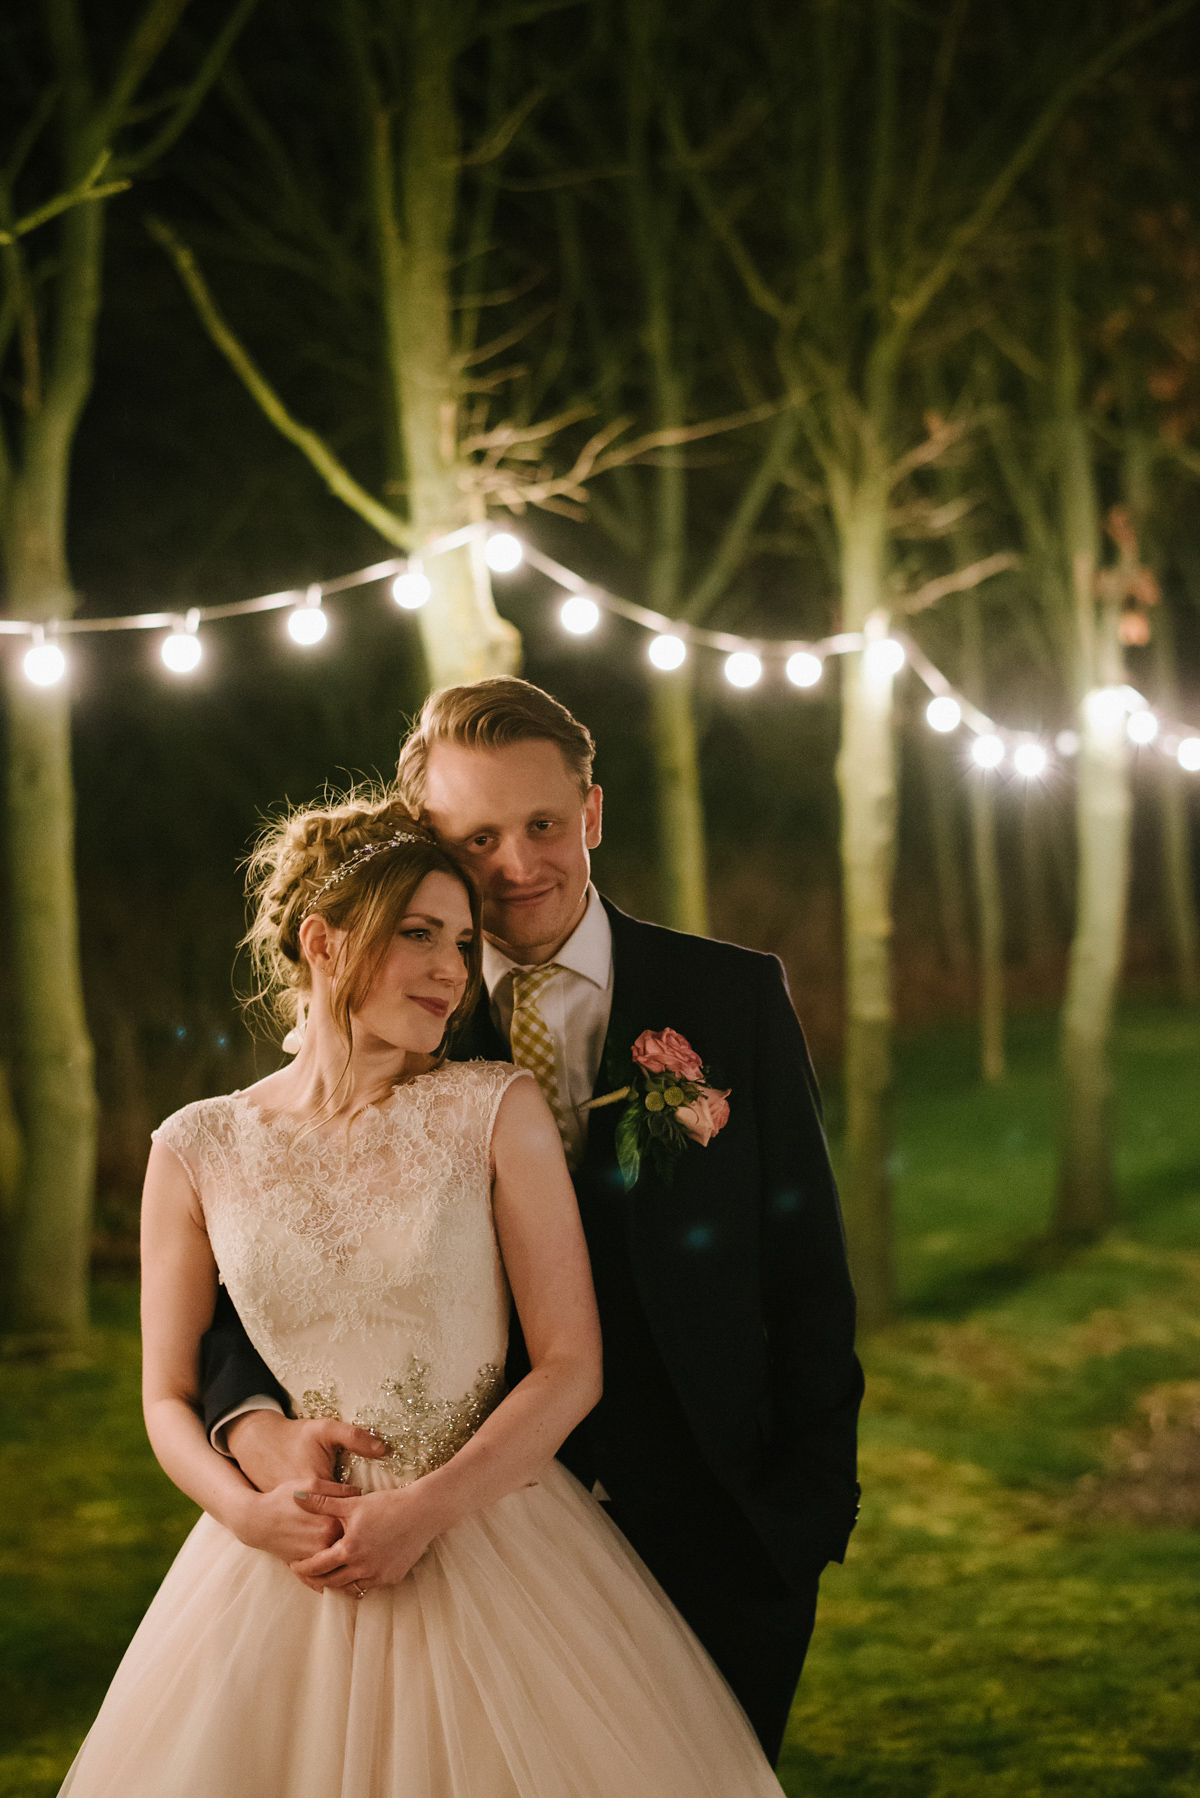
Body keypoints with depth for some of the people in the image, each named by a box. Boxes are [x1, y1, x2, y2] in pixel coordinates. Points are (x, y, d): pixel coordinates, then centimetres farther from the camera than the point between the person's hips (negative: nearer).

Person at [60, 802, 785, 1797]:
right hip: (282, 1568, 1)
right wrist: (250, 1512, -12)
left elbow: (571, 1364, -5)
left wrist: (424, 1510, -15)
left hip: (487, 1525, -1)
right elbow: (170, 1396, 7)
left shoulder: (498, 1110, -3)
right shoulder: (198, 1150, 1)